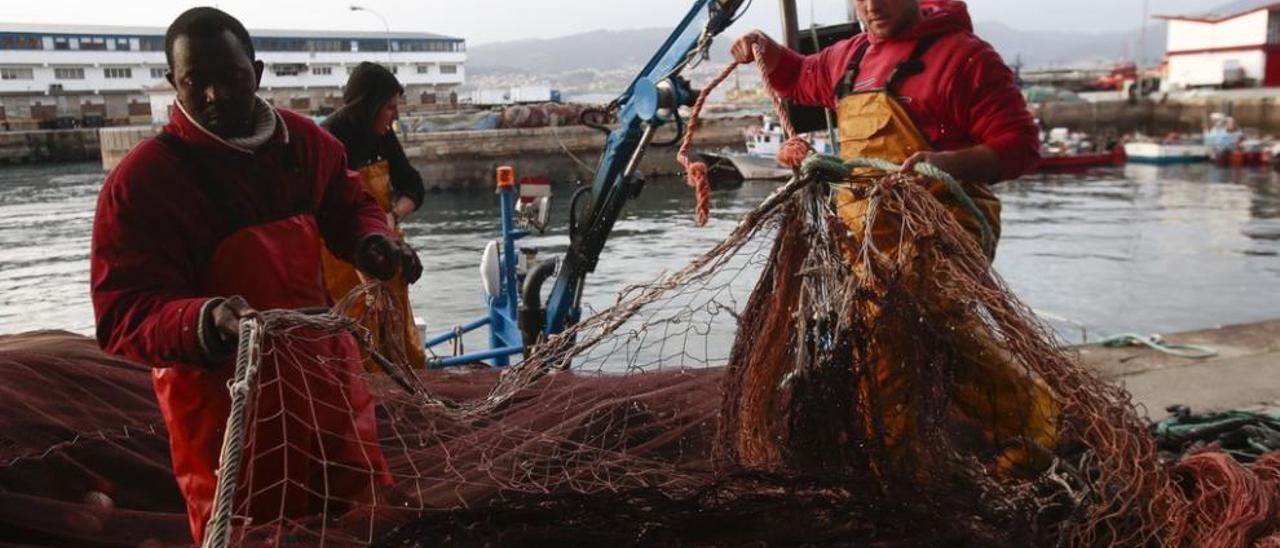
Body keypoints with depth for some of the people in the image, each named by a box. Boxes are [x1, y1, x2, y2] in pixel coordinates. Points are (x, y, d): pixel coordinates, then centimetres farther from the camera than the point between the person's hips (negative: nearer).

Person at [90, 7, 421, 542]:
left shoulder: (305, 141, 0)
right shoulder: (139, 180, -15)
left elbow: (349, 204, 18)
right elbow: (123, 318, -19)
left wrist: (372, 239, -5)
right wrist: (207, 323, -39)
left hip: (328, 377, 5)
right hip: (227, 403, -5)